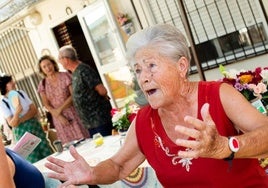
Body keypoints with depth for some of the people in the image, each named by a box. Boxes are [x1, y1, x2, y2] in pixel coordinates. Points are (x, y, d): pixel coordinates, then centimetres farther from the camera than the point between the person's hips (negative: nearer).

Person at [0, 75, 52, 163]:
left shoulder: (21, 93, 3)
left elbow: (34, 110, -1)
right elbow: (12, 124, -14)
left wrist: (21, 119, -16)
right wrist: (17, 112, -33)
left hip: (35, 126, 4)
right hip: (22, 132, -4)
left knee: (47, 154, 3)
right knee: (34, 161, -2)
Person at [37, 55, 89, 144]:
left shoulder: (65, 76, -2)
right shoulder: (43, 84, 5)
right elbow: (46, 105, 2)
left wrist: (59, 109, -13)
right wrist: (59, 116, -11)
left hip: (73, 114, -2)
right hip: (59, 118, 2)